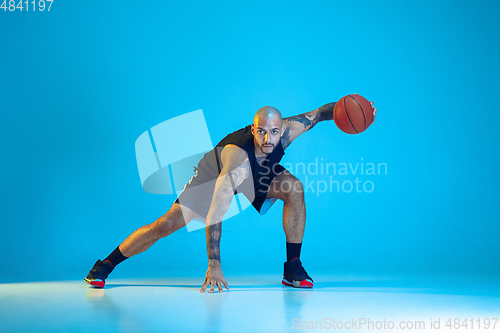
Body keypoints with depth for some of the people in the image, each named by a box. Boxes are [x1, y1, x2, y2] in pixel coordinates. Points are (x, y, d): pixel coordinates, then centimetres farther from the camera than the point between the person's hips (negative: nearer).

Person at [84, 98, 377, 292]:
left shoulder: (286, 132, -32)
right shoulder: (237, 153, -46)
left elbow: (320, 113, -14)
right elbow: (216, 213, -47)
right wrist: (214, 264, -49)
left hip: (260, 174, 4)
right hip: (216, 174, -4)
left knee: (294, 189, -24)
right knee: (165, 225, -12)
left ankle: (293, 268, -10)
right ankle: (106, 265, 9)